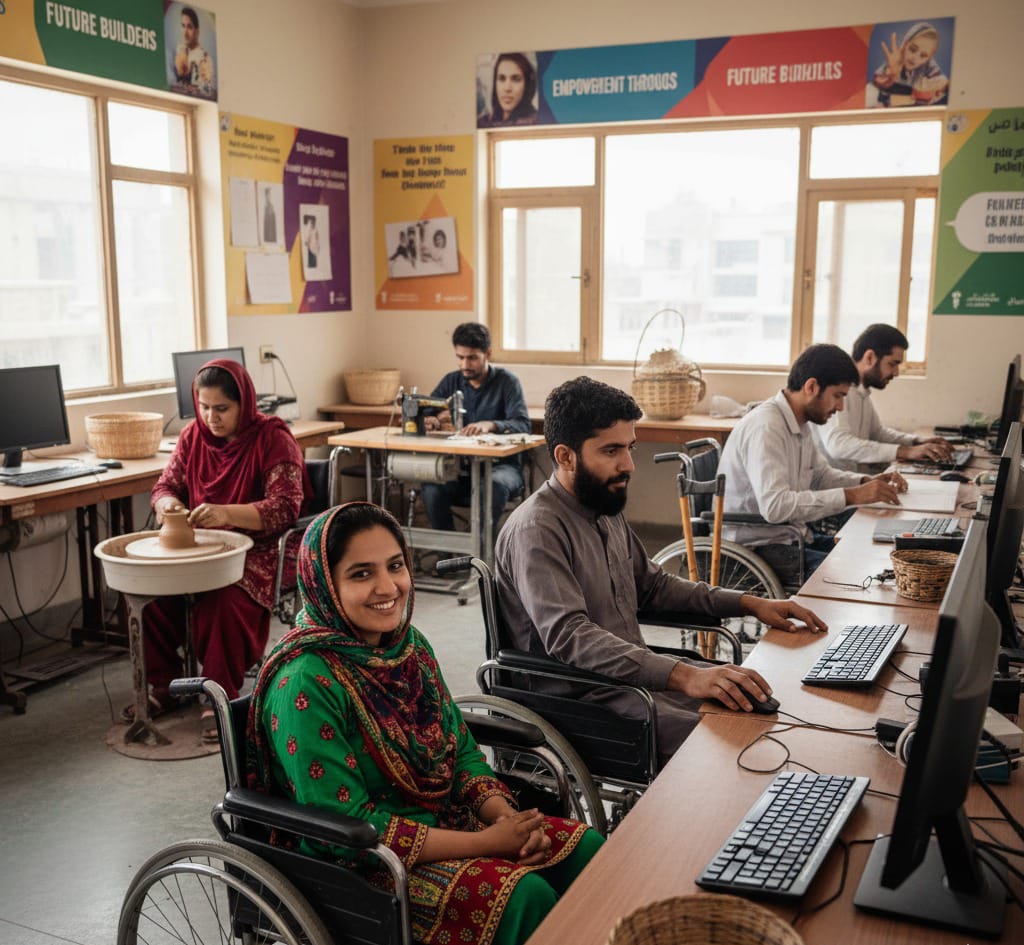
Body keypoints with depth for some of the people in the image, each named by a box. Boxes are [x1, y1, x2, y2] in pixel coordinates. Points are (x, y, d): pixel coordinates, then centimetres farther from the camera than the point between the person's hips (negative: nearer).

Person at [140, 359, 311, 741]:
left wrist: (227, 514, -35)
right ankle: (163, 681, -1)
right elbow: (165, 485, 10)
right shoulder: (194, 436, 7)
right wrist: (168, 503, -17)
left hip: (257, 550, -5)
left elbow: (286, 508, -19)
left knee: (224, 598, -35)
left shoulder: (273, 439, -11)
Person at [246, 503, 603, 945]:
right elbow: (345, 824, -23)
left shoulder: (410, 644, 2)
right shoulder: (306, 684, -23)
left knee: (585, 849, -4)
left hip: (446, 819, 8)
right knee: (525, 897, -25)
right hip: (355, 865, -7)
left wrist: (505, 817, -11)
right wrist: (485, 844, -22)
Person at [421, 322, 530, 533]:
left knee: (494, 485, -38)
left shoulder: (507, 382, -1)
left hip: (501, 464, -3)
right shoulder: (451, 381, 12)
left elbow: (523, 425, -15)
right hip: (460, 465, 3)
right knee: (431, 487, -29)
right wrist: (431, 420, -18)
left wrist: (491, 425, -36)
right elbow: (423, 415, 9)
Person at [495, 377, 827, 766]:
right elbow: (569, 637, -31)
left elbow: (652, 584, 22)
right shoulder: (536, 530, -20)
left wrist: (748, 603, 10)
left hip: (636, 671, 9)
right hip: (584, 698, -9)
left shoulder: (606, 508, 10)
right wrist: (682, 675, -40)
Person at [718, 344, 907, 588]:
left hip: (792, 534, 10)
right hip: (759, 547, -10)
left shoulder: (800, 424, 8)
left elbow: (820, 475, 24)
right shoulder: (765, 428, -23)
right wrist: (851, 496, -31)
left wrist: (866, 482, 5)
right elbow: (775, 506, -34)